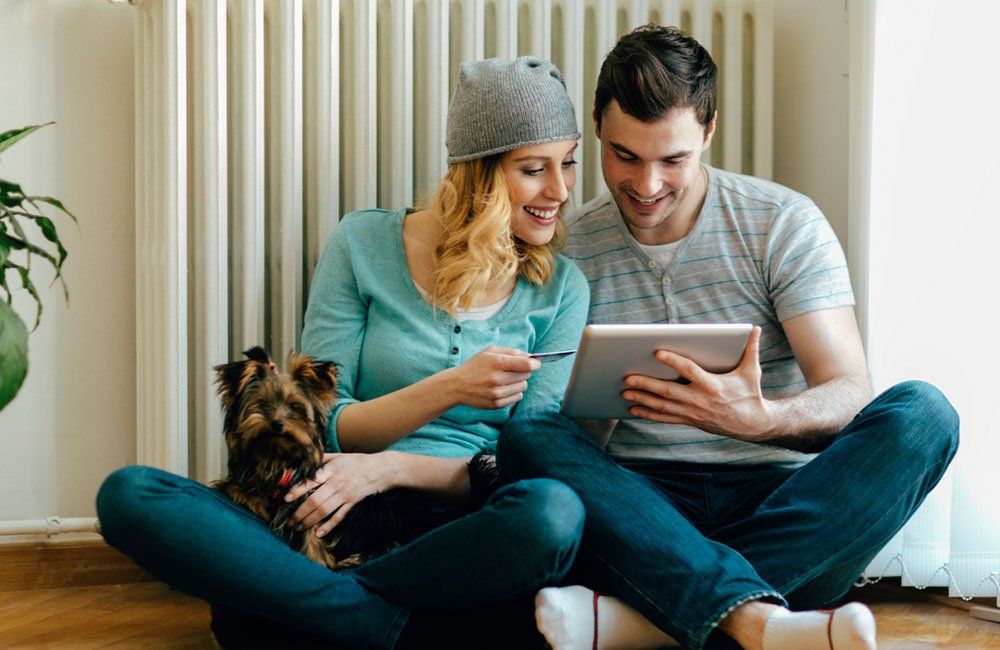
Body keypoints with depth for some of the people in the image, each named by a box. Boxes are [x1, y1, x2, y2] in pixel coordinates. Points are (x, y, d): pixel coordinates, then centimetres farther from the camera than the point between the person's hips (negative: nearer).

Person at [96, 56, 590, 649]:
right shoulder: (364, 244, 3)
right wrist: (449, 389, -18)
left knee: (555, 512, -36)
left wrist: (389, 468, -15)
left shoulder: (562, 288, 6)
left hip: (460, 537, 0)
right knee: (128, 493, -22)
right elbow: (323, 429, -1)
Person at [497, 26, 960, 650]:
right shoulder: (572, 246, 6)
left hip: (781, 497, 0)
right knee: (528, 435, -27)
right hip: (639, 500, 1)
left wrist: (759, 419, -30)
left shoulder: (785, 223, 1)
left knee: (922, 413, -26)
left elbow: (850, 396, -7)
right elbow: (546, 398, 5)